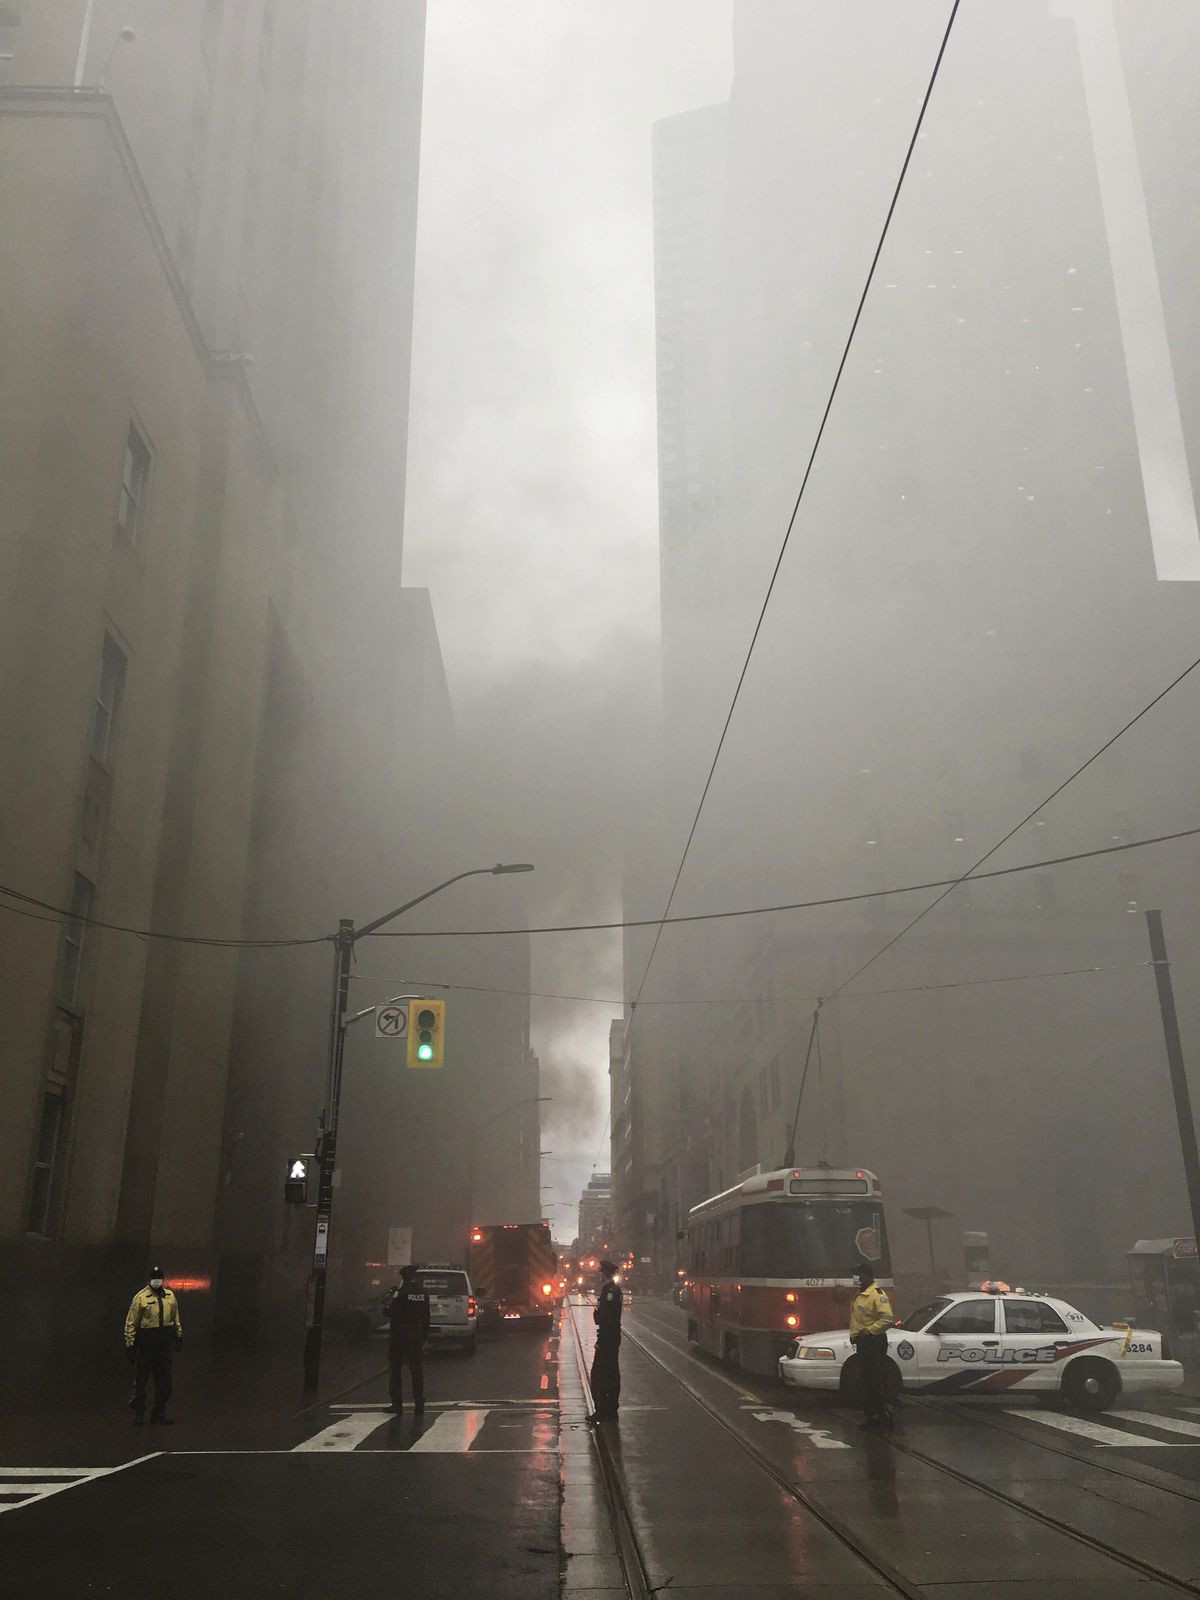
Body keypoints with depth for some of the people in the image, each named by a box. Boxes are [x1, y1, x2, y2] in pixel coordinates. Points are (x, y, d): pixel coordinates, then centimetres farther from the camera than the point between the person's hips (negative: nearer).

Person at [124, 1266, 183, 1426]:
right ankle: (138, 1413, 22)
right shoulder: (140, 1297, -10)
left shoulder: (170, 1296, 6)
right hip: (146, 1345, -5)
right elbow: (131, 1323, -9)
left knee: (164, 1381, 10)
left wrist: (179, 1336, 18)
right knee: (141, 1379, 6)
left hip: (165, 1346, 5)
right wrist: (129, 1345, -11)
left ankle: (159, 1412, 23)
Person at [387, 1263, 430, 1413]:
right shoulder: (423, 1294, 4)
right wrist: (425, 1335, 15)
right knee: (416, 1370, 10)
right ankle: (419, 1404, 8)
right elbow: (426, 1317, 9)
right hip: (416, 1334, 5)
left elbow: (391, 1312, -15)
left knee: (395, 1369, 7)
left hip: (399, 1334, -5)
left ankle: (397, 1403, 6)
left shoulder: (401, 1293, -15)